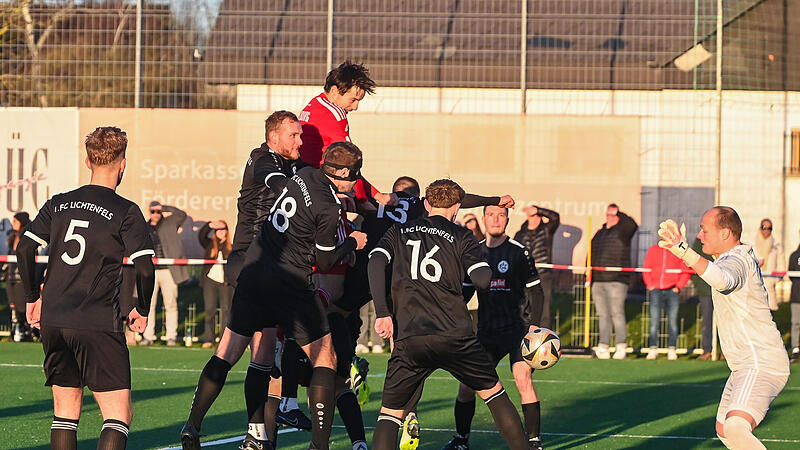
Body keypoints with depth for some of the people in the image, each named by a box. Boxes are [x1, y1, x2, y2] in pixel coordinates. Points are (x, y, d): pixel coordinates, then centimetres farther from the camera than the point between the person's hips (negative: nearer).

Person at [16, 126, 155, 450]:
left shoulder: (58, 204, 10)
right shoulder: (126, 212, -4)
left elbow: (24, 250, 7)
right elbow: (144, 268, -10)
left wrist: (33, 298, 20)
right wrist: (141, 310, 7)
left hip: (53, 322, 5)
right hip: (99, 323, -5)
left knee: (65, 413, 14)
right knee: (118, 416, -3)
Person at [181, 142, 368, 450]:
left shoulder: (305, 176, 4)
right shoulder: (327, 209, -14)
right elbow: (324, 261, -4)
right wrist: (352, 243, 12)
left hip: (254, 270, 7)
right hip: (290, 284, -7)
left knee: (227, 354, 12)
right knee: (324, 360, 3)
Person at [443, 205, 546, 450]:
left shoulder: (518, 252, -4)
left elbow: (535, 291, -2)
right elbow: (464, 291, 18)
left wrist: (534, 324, -12)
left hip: (518, 328, -4)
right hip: (487, 330, 4)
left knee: (523, 379, -19)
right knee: (467, 384, 0)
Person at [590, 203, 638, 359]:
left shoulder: (622, 231, 2)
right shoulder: (599, 234, 20)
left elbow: (632, 226, -21)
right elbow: (591, 254, 24)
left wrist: (619, 214, -30)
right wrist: (588, 276, 17)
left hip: (617, 281, -6)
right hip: (598, 281, 6)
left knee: (617, 313, -11)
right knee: (603, 315, 6)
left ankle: (621, 347, -9)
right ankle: (603, 347, 7)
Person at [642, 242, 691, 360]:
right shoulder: (653, 250, 11)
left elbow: (685, 272, 7)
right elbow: (646, 270, 13)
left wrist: (678, 286, -3)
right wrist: (650, 285, 1)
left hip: (672, 291, -1)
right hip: (655, 290, 1)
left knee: (672, 321, -3)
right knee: (654, 320, -4)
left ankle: (672, 350, 0)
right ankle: (653, 349, -1)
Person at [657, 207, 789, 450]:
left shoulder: (738, 261, -18)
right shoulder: (739, 257, 16)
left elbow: (722, 280, -45)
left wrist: (683, 250, -56)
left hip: (761, 366, -12)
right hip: (745, 367, 12)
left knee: (735, 429, -31)